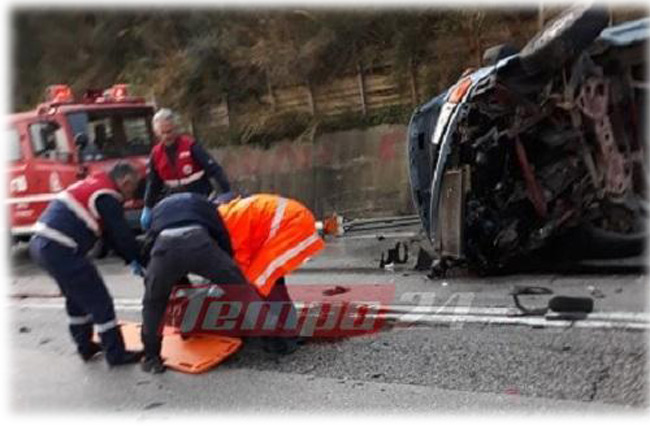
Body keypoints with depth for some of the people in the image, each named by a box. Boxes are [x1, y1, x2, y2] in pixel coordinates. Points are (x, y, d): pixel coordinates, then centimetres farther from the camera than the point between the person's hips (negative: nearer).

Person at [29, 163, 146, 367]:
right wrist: (139, 261, 10)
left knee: (77, 296, 26)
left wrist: (130, 259, 19)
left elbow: (111, 234, 22)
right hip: (60, 250, -10)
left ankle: (85, 346, 37)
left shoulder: (92, 185, 20)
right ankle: (116, 354, 9)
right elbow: (122, 235, -5)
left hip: (40, 242, 10)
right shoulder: (107, 198, -10)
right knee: (99, 301, 0)